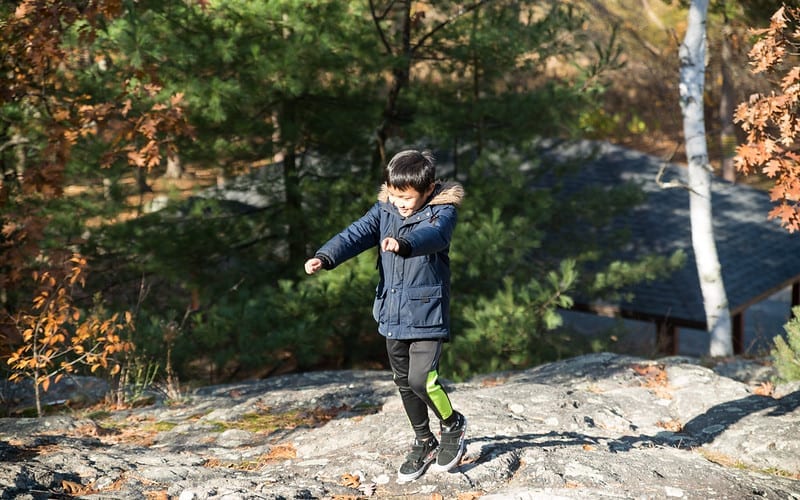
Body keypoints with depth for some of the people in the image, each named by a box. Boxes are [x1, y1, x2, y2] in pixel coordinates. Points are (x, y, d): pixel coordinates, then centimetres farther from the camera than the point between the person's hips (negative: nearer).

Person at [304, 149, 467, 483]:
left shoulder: (442, 211, -11)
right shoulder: (384, 209, 3)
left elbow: (433, 235, -33)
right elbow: (356, 234, -10)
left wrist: (403, 244, -55)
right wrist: (325, 257, -29)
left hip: (427, 313, -5)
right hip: (392, 315, 6)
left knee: (421, 378, -15)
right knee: (403, 382, 14)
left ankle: (453, 424, 15)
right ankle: (424, 442, 32)